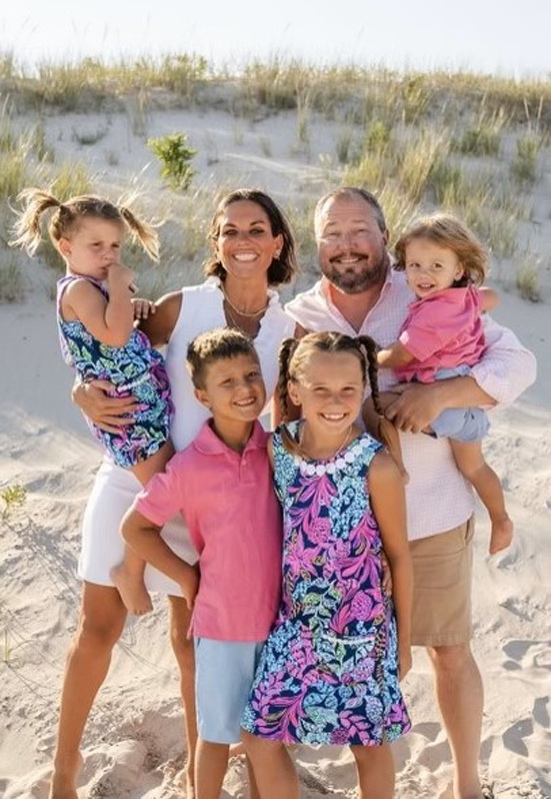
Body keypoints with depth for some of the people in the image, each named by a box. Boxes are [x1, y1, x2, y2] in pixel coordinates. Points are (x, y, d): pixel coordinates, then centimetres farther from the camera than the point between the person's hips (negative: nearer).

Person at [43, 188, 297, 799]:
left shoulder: (289, 332, -2)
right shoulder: (183, 306, -7)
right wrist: (86, 394, -20)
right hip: (133, 479, -1)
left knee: (193, 636, 12)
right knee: (99, 627, 5)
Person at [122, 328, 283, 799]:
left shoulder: (276, 450, -6)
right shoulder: (189, 467, -16)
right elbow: (135, 528, -6)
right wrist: (187, 577, -5)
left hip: (279, 615, 3)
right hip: (221, 621, -3)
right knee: (219, 733, 14)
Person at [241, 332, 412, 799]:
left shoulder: (376, 466, -19)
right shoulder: (276, 449, -9)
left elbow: (399, 555, -8)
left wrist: (403, 639, -1)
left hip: (360, 630, -3)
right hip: (295, 624, 4)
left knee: (369, 744, 14)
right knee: (260, 737, 10)